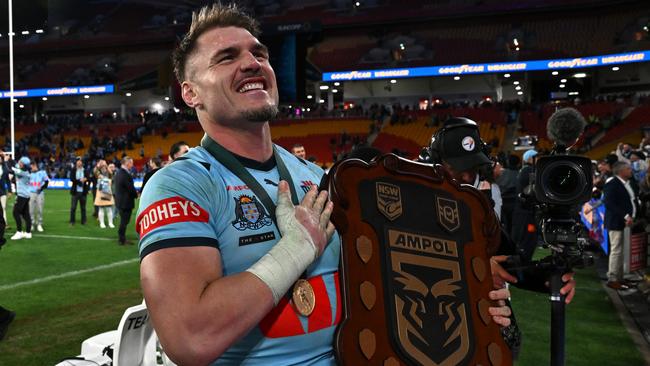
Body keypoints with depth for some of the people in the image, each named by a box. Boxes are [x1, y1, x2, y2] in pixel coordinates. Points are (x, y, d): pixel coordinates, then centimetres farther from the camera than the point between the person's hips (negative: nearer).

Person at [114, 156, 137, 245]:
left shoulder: (118, 172, 8)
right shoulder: (126, 174, -23)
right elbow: (131, 188, -20)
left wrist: (134, 192, 11)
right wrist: (136, 194, -1)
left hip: (120, 200, 10)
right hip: (126, 202, -10)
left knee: (123, 221, 18)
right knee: (124, 221, 1)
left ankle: (122, 239, 26)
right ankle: (122, 240, 10)